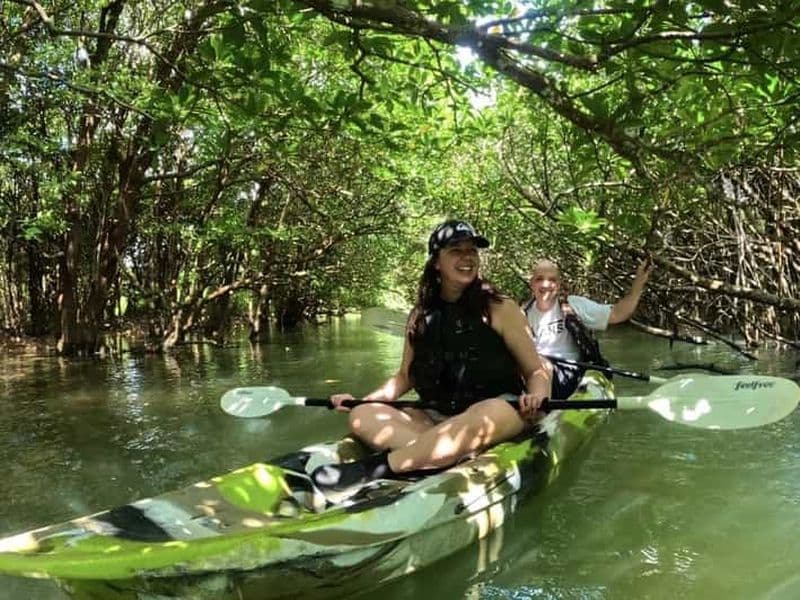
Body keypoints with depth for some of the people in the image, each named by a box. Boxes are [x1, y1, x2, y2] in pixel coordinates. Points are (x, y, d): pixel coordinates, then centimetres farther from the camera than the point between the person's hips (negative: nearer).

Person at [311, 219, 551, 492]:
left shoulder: (500, 308, -3)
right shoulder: (420, 316, 7)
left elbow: (537, 371, -1)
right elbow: (405, 376, 17)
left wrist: (535, 397, -24)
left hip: (500, 411, -4)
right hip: (436, 418, 4)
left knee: (488, 414, -40)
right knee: (362, 416, -17)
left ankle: (376, 468, -38)